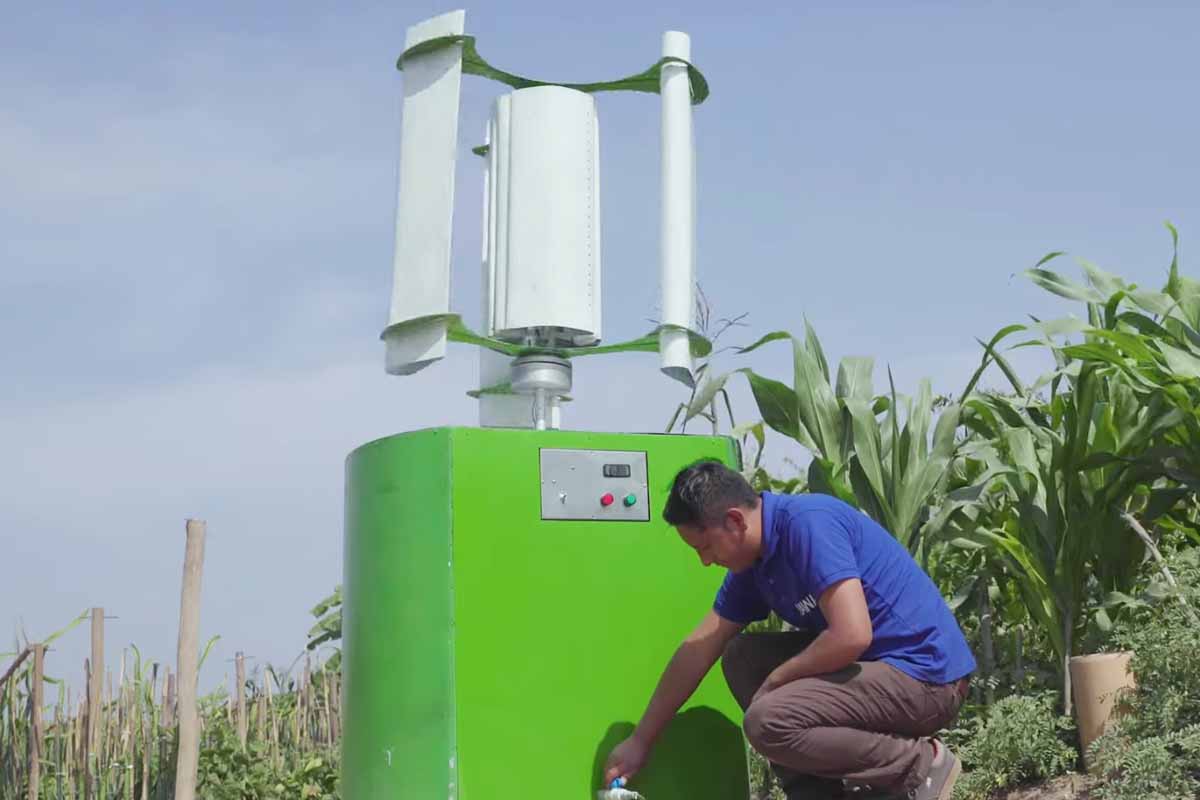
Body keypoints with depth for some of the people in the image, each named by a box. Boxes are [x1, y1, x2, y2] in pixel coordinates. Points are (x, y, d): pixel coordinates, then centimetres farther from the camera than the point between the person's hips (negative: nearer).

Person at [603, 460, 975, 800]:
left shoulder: (808, 523, -20)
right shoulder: (753, 562, 9)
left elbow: (852, 635, -28)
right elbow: (697, 651, 16)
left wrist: (776, 679, -11)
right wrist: (640, 741, 20)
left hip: (927, 676, -10)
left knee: (768, 721, -23)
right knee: (741, 656, 12)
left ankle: (921, 764, -8)